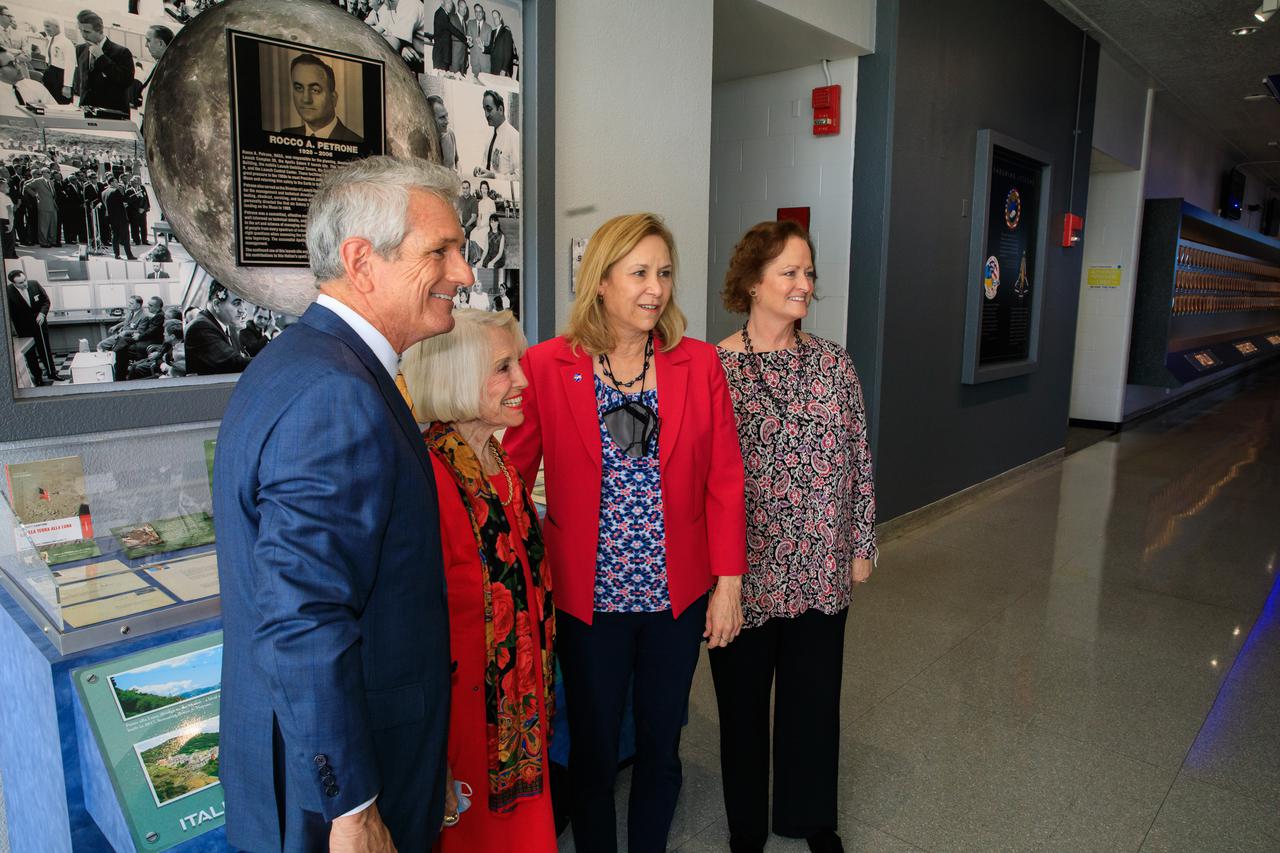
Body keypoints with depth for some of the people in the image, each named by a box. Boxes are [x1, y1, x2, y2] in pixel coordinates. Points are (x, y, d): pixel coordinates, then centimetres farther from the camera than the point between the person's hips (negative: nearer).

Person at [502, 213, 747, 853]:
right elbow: (511, 476, -3)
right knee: (592, 750, 17)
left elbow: (725, 482, -1)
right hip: (588, 596, -1)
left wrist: (728, 583, -2)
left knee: (661, 745, 19)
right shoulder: (546, 367, -8)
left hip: (679, 595, 2)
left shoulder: (700, 364, -3)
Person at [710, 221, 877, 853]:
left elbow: (859, 459, 5)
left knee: (815, 695, 18)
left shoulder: (833, 362, 1)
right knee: (744, 700, 15)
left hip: (822, 567, 3)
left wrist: (862, 545, 6)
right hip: (745, 569, -3)